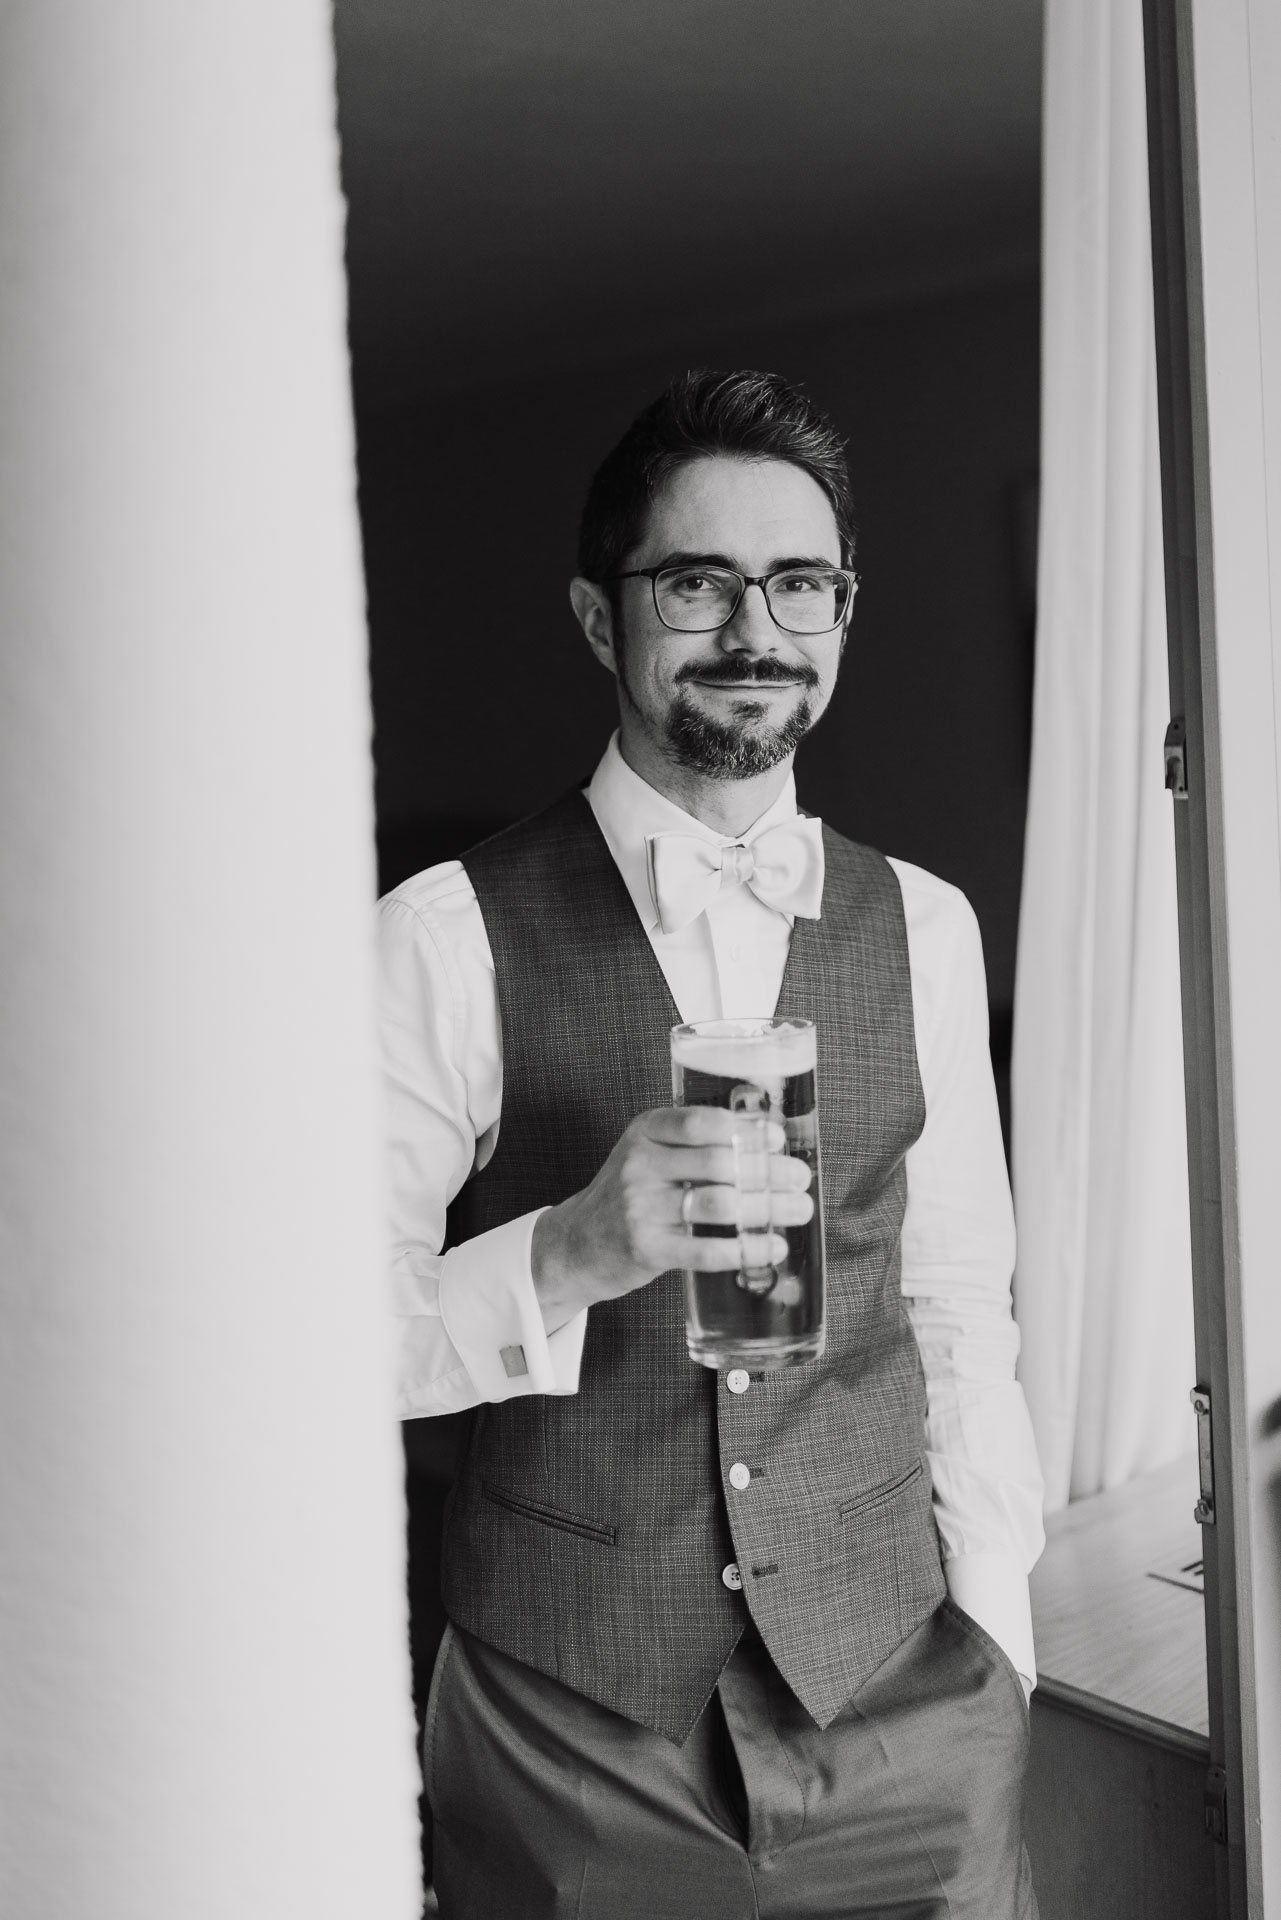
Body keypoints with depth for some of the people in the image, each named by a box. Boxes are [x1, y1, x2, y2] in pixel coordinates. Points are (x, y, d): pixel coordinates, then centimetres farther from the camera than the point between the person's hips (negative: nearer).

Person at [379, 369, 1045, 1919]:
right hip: (568, 1728, -2)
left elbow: (960, 1296, 6)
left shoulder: (924, 927, 1)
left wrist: (994, 1618, 1)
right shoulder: (447, 937, -11)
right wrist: (569, 1253, -26)